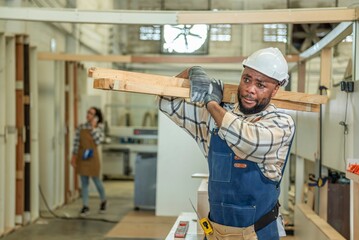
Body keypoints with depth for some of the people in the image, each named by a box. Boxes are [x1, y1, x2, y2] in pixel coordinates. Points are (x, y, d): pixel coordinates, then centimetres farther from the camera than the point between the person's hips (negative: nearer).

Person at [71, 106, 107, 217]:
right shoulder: (81, 127, 3)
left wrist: (93, 127, -15)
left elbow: (98, 140, -17)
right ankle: (85, 206, 8)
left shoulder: (98, 127, -3)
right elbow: (76, 142, 3)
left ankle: (103, 201, 32)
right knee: (84, 182, 4)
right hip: (82, 157, 2)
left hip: (92, 157, -2)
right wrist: (74, 156, -1)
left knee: (96, 180, 9)